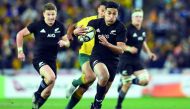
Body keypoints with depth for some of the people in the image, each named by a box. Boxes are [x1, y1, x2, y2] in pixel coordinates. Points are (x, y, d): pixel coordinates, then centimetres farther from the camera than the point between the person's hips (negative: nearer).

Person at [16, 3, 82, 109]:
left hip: (52, 61, 5)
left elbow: (67, 42, 12)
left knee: (48, 92, 5)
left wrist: (64, 42, -12)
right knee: (51, 77, -32)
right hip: (39, 59, -5)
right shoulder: (37, 25, -9)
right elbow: (20, 34, 0)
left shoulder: (60, 26, 2)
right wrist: (20, 51, -5)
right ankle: (37, 94, -6)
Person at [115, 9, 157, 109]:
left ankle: (126, 81, 17)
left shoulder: (142, 31, 9)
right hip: (126, 60, -7)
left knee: (145, 80, -9)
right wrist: (129, 48, -35)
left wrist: (149, 53, 10)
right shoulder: (127, 29, -15)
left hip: (136, 60, 7)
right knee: (127, 85, -6)